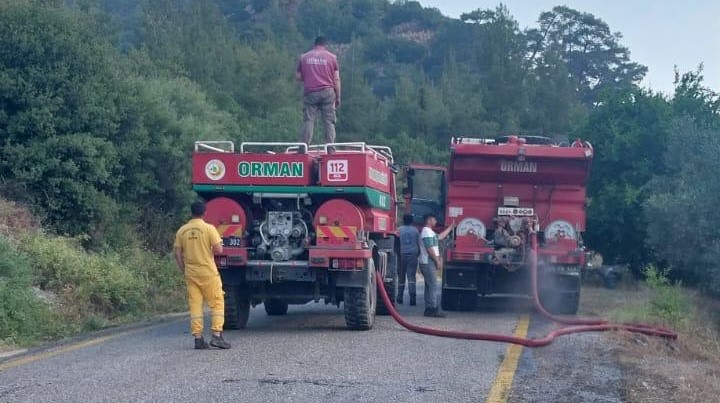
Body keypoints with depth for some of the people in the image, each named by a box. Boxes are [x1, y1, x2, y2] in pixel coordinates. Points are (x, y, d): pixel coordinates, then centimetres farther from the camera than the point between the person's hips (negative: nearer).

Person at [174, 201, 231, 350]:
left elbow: (177, 254, 5)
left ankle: (198, 338, 5)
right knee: (217, 303, 4)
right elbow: (218, 250, -13)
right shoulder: (209, 228, -9)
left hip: (190, 272, 4)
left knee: (195, 305, 7)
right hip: (208, 272, -4)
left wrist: (183, 270, 15)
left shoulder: (182, 230, 4)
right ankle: (217, 336, -5)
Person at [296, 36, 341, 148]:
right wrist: (338, 97, 7)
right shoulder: (332, 57, 6)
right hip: (328, 92, -1)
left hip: (310, 92, 1)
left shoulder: (304, 57, 10)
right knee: (329, 121, 1)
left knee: (308, 121, 0)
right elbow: (336, 79, 3)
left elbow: (298, 77, 11)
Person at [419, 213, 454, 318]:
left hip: (428, 263, 11)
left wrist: (450, 228, 35)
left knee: (429, 286, 11)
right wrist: (437, 261, -17)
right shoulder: (427, 232, -14)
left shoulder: (430, 232, 19)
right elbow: (429, 249, -20)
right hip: (428, 263, -11)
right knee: (434, 286, -12)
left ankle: (429, 309, 12)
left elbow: (440, 237, 33)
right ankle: (434, 309, -15)